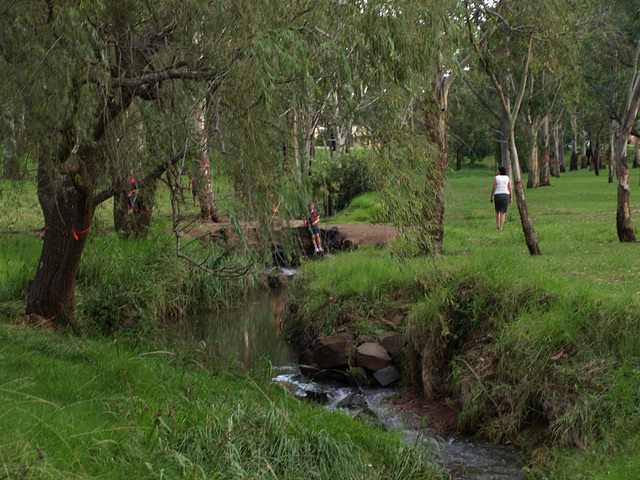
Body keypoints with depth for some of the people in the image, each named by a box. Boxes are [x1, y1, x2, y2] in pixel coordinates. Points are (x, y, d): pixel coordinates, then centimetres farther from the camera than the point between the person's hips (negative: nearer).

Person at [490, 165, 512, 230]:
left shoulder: (496, 178, -5)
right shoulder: (508, 178, 1)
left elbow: (493, 189, -7)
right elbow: (510, 189, -2)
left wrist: (491, 197, 3)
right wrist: (510, 198, 6)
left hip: (497, 196, -1)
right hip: (505, 196, 1)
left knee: (497, 211, 18)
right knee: (503, 213, 7)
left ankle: (498, 225, 10)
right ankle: (501, 227, -1)